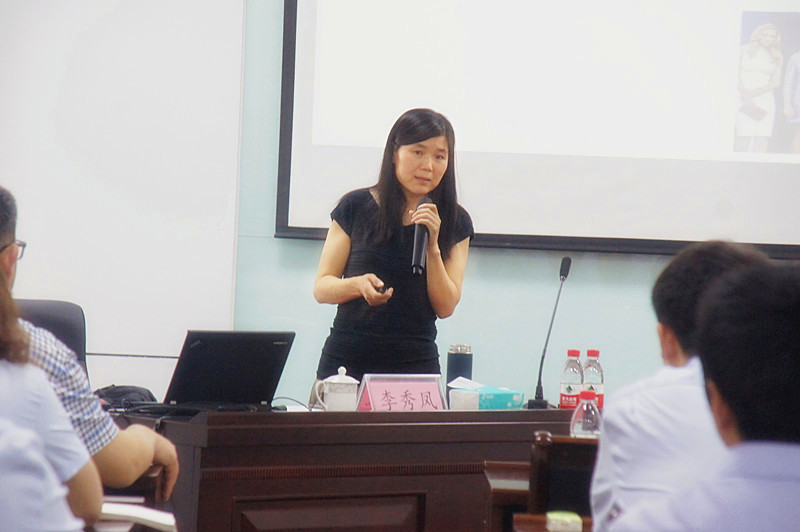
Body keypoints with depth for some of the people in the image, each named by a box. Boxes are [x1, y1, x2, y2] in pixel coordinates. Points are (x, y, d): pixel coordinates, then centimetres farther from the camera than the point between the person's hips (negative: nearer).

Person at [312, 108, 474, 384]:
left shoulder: (455, 222, 7)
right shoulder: (356, 207, 4)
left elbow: (446, 307, 1)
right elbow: (321, 288, 3)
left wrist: (432, 247, -12)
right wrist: (358, 285, -17)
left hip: (415, 365, 1)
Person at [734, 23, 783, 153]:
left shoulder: (777, 57, 12)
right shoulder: (744, 51, 5)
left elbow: (776, 82, 6)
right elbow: (736, 75, 1)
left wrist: (758, 91, -12)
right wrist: (745, 94, -14)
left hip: (766, 99, 2)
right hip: (744, 99, -2)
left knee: (762, 139, -9)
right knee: (743, 137, -13)